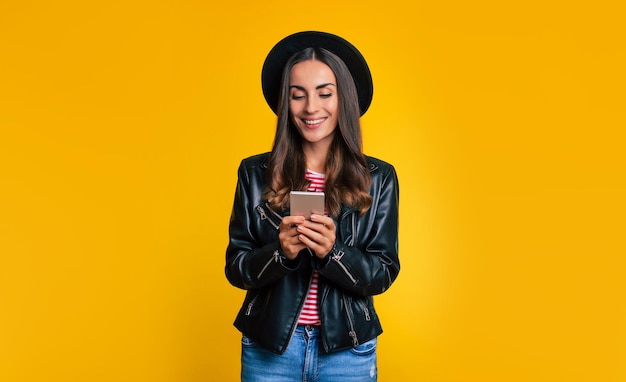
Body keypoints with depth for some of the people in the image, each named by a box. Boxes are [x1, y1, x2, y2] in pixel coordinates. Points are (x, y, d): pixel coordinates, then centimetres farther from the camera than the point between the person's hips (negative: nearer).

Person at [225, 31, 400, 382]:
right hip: (268, 347, 0)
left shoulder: (378, 178, -4)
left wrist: (332, 252, -22)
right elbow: (235, 267, -3)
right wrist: (280, 252, -22)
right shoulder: (255, 173, -3)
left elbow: (384, 273, -5)